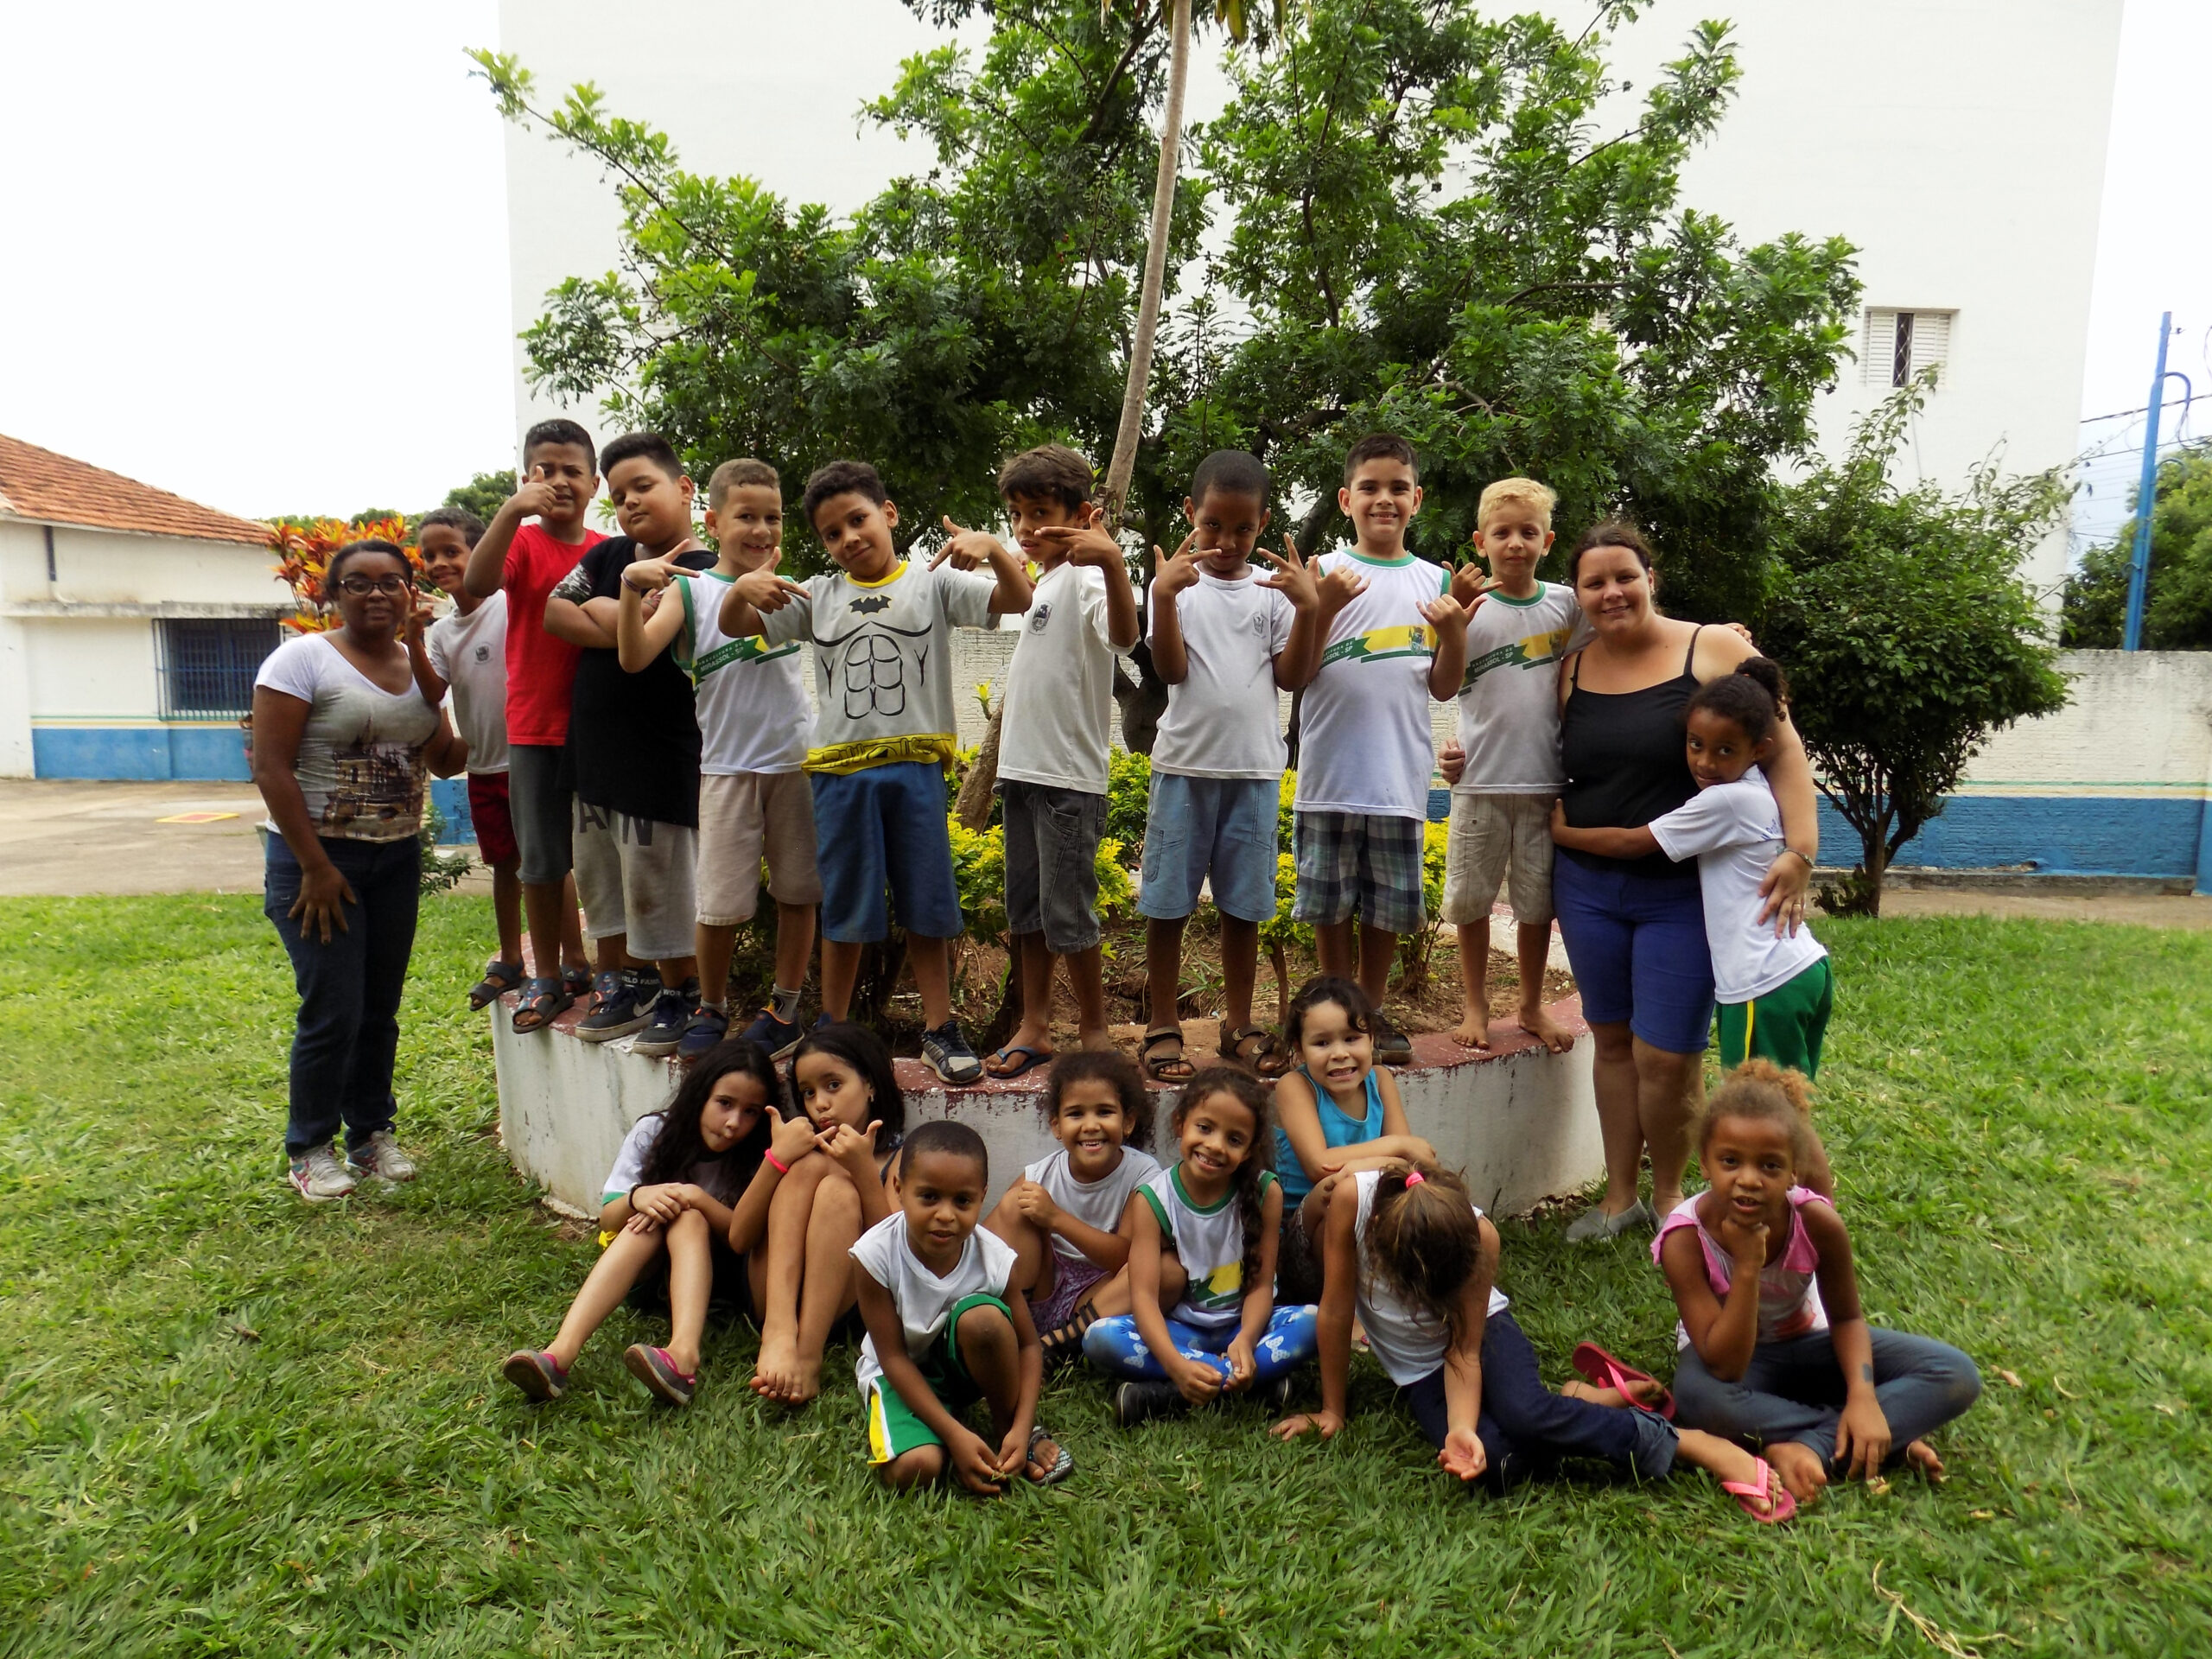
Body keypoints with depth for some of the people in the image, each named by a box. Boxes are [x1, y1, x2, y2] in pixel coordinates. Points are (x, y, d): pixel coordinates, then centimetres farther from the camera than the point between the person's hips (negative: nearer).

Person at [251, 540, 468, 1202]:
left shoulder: (418, 665, 8)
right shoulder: (302, 659, -8)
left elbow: (445, 759, 9)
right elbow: (271, 768, -13)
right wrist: (315, 867, -16)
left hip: (398, 856, 5)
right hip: (318, 855, -5)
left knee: (381, 1006, 10)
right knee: (332, 1011, -4)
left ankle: (371, 1134, 26)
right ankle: (308, 1149, 15)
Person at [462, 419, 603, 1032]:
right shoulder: (522, 542, -4)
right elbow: (477, 584, -24)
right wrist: (512, 511, -36)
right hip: (536, 728, -2)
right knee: (542, 861, 6)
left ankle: (578, 963, 28)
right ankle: (548, 977, 18)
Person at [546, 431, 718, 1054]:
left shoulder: (700, 575, -11)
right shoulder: (611, 555, 12)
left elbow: (640, 650, -21)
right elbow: (555, 611, -1)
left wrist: (634, 586, -17)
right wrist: (623, 622, -11)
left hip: (660, 757, -8)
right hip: (594, 747, 8)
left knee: (658, 884, -2)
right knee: (601, 877, 15)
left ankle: (681, 995, 14)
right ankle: (626, 981, 29)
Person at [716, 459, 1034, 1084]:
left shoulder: (932, 582, 3)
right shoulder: (818, 595, 9)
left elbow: (1016, 600, -6)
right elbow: (736, 628, 9)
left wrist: (993, 550, -25)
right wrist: (742, 588, -12)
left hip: (915, 766, -1)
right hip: (841, 769, 2)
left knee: (926, 905, 7)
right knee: (844, 910, 11)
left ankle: (939, 1028, 18)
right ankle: (833, 1028, 24)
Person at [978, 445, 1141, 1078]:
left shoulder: (1082, 576, -13)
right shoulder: (1041, 580, 13)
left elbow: (1123, 635, -36)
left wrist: (1114, 562, -50)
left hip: (1069, 775, -9)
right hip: (1022, 767, 9)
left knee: (1066, 909, -2)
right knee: (1025, 906, 13)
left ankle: (1094, 1028, 15)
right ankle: (1033, 1027, 24)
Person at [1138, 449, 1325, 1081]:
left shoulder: (1274, 589, 6)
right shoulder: (1178, 582, 1)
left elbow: (1292, 677, 1)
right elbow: (1171, 670, -8)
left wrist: (1308, 609, -10)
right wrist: (1164, 595, -19)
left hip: (1255, 768, 2)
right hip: (1185, 763, -2)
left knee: (1243, 904, 9)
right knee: (1168, 901, 3)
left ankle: (1238, 1024, 22)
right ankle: (1163, 1027, 14)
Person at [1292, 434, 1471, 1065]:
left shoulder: (1435, 582, 10)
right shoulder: (1325, 572, 2)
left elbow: (1443, 688, 9)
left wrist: (1455, 632, -8)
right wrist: (1324, 607, -16)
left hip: (1400, 772, 2)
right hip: (1330, 769, -2)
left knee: (1388, 905, 9)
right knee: (1330, 902, 5)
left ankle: (1371, 1013, 25)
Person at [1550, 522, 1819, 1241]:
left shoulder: (1715, 649, -6)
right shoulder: (1571, 670, 6)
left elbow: (1783, 750, -8)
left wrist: (1800, 847, -19)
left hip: (1683, 891, -3)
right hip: (1588, 885, 4)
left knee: (1666, 1058, -3)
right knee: (1613, 1040, 12)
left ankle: (1668, 1193, 23)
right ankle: (1619, 1195, 27)